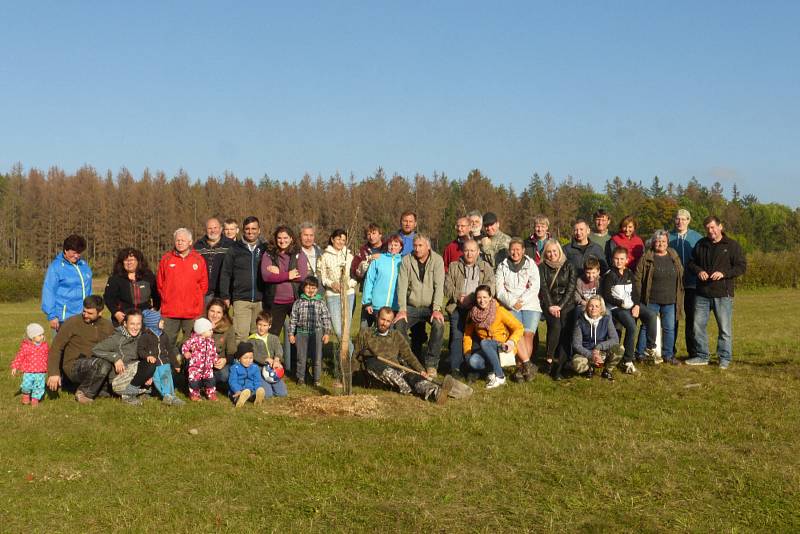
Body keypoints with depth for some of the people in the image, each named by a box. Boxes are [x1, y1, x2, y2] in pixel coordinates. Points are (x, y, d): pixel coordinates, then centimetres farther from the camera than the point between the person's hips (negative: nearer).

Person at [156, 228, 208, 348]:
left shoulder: (199, 260, 5)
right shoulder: (166, 259, 5)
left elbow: (204, 284, 9)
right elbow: (160, 283, 11)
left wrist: (196, 300, 3)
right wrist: (166, 298, 6)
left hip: (192, 311, 0)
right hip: (170, 311, 0)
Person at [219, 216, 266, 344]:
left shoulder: (264, 249, 10)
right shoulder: (235, 249, 6)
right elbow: (225, 274, 7)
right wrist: (225, 297, 0)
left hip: (260, 299, 2)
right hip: (241, 299, -2)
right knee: (241, 335, -9)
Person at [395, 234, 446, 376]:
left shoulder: (437, 260, -4)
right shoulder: (406, 260, 0)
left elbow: (439, 286, -12)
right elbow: (402, 286, -6)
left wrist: (436, 309, -22)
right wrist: (402, 309, -16)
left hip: (430, 307, -2)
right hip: (412, 307, 2)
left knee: (439, 325, -29)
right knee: (398, 325, -22)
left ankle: (431, 364, -16)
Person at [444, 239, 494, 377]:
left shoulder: (486, 267, 15)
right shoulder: (453, 266, 19)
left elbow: (490, 287, 0)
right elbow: (447, 287, 9)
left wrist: (471, 298, -13)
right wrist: (458, 296, -11)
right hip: (457, 308, 1)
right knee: (457, 337, -10)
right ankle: (455, 368, -7)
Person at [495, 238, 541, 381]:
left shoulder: (531, 264, 10)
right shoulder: (502, 266, 12)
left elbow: (534, 288, 1)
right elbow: (499, 290, 4)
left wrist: (521, 301, -9)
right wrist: (512, 302, -9)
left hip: (530, 305, 0)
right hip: (510, 306, 0)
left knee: (528, 333, -17)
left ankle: (520, 367, -13)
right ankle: (527, 364, -19)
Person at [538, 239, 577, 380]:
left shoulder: (568, 267, 12)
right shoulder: (542, 267, 12)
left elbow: (571, 288, 3)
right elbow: (543, 288, 2)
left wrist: (560, 306, -9)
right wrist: (550, 306, -12)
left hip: (566, 304, 0)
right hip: (549, 304, 0)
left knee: (566, 330, -23)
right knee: (556, 325, -30)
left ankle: (559, 368, -25)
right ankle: (549, 359, -20)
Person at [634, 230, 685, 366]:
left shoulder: (674, 258, 9)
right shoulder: (646, 258, -3)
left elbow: (681, 277, 14)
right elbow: (637, 279, -4)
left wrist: (678, 297, 9)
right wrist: (640, 298, -9)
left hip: (670, 301, 3)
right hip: (651, 301, -3)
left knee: (669, 328, 7)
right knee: (647, 327, 4)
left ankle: (668, 355, 18)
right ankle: (640, 354, 12)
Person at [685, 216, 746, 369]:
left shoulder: (732, 245, -2)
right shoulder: (700, 244, 11)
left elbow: (742, 266, -4)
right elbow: (691, 262, 17)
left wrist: (723, 273, -18)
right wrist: (698, 271, -5)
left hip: (723, 294, -4)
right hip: (702, 293, 4)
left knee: (725, 328, 0)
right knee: (698, 325, 6)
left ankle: (725, 358, 11)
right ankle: (702, 356, 18)